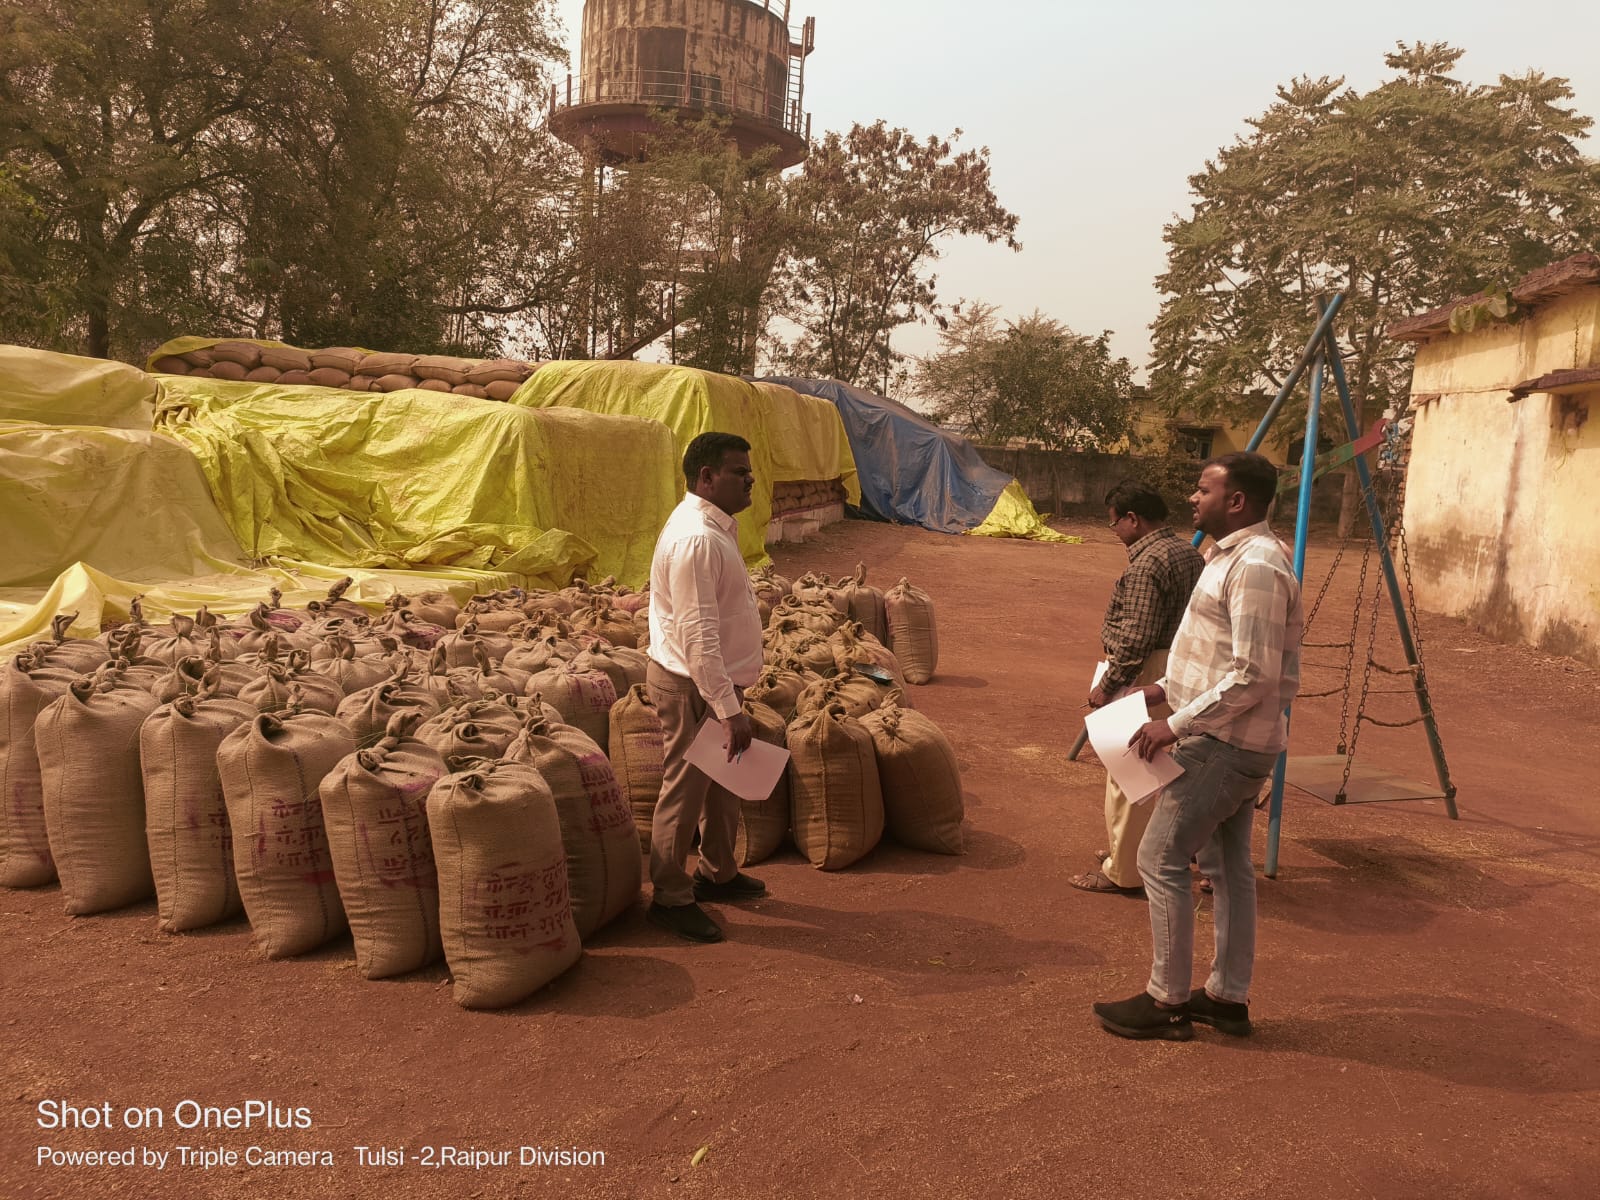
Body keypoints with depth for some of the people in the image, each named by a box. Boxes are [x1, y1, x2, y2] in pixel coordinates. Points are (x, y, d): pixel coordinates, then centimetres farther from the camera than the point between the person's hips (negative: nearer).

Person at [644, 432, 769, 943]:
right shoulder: (695, 538, -25)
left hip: (718, 678, 10)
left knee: (723, 782, 21)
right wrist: (729, 709, -29)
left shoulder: (717, 525, 8)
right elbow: (697, 634, -29)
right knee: (685, 790, 2)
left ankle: (718, 873, 38)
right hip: (692, 685, -10)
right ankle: (669, 898, 17)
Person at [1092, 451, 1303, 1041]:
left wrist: (1177, 724, -22)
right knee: (1227, 865, 15)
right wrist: (1168, 689, 12)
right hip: (1234, 742, 11)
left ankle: (1167, 1002, 6)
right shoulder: (1236, 556, 12)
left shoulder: (1255, 566, -20)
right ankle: (1228, 997, 26)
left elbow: (1254, 676, -25)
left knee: (1160, 859, -5)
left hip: (1224, 744, -11)